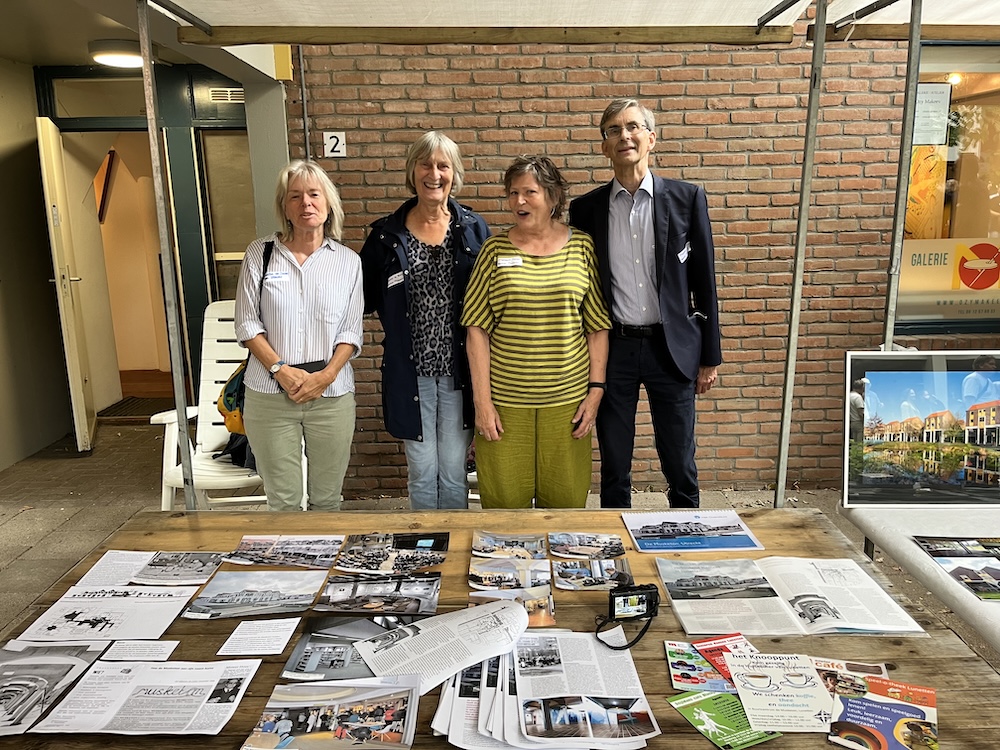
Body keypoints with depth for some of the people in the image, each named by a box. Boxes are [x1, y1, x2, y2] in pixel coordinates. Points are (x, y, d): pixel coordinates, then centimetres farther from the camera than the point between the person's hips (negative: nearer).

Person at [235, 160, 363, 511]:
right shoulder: (260, 253, 2)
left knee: (327, 498, 9)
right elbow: (247, 323, 1)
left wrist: (326, 376, -11)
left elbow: (351, 331, 3)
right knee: (282, 500, 5)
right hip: (270, 394, 0)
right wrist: (281, 370, -11)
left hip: (332, 395, 1)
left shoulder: (348, 261, 5)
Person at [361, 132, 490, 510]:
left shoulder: (473, 229, 1)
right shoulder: (388, 233, 1)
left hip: (459, 369, 0)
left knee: (453, 470, 9)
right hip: (410, 371, 0)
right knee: (422, 471, 10)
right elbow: (365, 295, 10)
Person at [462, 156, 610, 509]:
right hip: (504, 399, 0)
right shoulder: (495, 249, 1)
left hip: (567, 398, 1)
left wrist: (596, 390, -1)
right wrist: (482, 401, -5)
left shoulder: (581, 246, 3)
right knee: (505, 504, 7)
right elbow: (477, 329, -1)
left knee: (565, 503, 10)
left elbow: (598, 326, 5)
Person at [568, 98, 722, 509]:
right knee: (614, 468, 11)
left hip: (672, 347, 0)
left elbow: (704, 280, 3)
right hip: (613, 348, 1)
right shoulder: (586, 208, 3)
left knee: (681, 466, 9)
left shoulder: (687, 198, 1)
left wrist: (710, 356, 3)